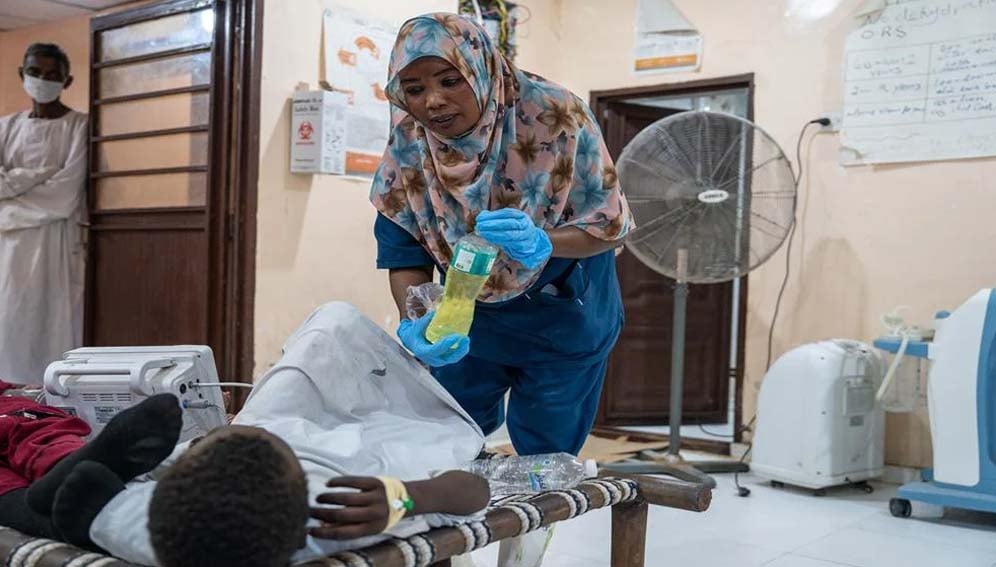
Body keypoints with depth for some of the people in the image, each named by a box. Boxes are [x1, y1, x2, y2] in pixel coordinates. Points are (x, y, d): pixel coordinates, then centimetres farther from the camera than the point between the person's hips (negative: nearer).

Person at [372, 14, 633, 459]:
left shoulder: (555, 117, -27)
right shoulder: (408, 144, -17)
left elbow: (610, 223, -21)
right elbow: (403, 250, -11)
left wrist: (541, 243, -41)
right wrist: (414, 324, -31)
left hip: (564, 314, -3)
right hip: (468, 315, 3)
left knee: (544, 460, 9)